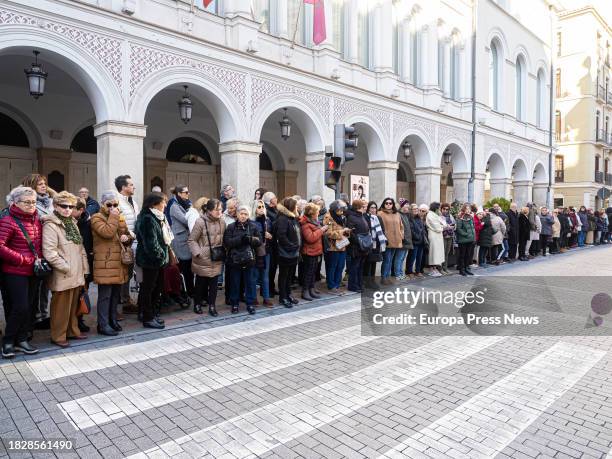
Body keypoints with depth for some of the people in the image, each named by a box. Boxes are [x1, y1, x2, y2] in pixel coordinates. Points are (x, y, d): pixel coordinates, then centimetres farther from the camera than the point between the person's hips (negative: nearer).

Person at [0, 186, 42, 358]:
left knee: (29, 306, 11)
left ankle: (22, 339, 23)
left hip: (32, 271, 7)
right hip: (15, 272, -7)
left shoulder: (36, 219, 8)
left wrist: (39, 258, 3)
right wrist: (23, 260, -18)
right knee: (20, 307, -7)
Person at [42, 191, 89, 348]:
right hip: (63, 276, -8)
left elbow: (80, 247, 18)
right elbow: (49, 252, -21)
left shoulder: (72, 223, 14)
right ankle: (58, 336, 16)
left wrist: (84, 267, 11)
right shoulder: (50, 225, -12)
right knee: (61, 307, 3)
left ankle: (72, 330, 30)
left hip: (77, 274, 8)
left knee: (73, 305, 17)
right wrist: (66, 267, -17)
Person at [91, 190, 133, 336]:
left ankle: (113, 320, 26)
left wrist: (127, 238, -1)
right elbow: (108, 232, -22)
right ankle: (103, 325, 4)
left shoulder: (120, 217, 16)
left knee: (116, 294, 14)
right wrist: (113, 216, -15)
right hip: (105, 263, -7)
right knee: (105, 295, -3)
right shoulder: (96, 218, -6)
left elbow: (128, 235, 21)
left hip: (119, 262, 7)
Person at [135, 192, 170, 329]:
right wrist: (160, 255, -13)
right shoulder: (147, 219, -19)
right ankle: (148, 318, 11)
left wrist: (164, 254, 10)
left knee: (157, 287, 16)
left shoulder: (158, 217, 13)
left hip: (158, 259, 10)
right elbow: (151, 242, -23)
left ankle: (154, 314, 29)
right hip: (150, 260, -10)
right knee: (148, 288, 1)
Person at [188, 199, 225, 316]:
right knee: (200, 282, 11)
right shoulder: (200, 222, -16)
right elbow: (191, 240, -11)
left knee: (213, 283, 8)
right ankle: (197, 304, 29)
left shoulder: (222, 222, 1)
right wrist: (198, 253, -19)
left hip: (216, 260, 4)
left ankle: (212, 306, 20)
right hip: (202, 260, -4)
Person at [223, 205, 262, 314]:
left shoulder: (253, 226, 4)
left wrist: (250, 239, -17)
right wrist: (240, 239, -21)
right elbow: (226, 242, -11)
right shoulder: (231, 227, 0)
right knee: (235, 282, 9)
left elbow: (260, 241, 2)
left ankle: (250, 304, 20)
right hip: (234, 259, -1)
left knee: (250, 282, 8)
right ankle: (234, 304, 23)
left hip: (249, 259, 1)